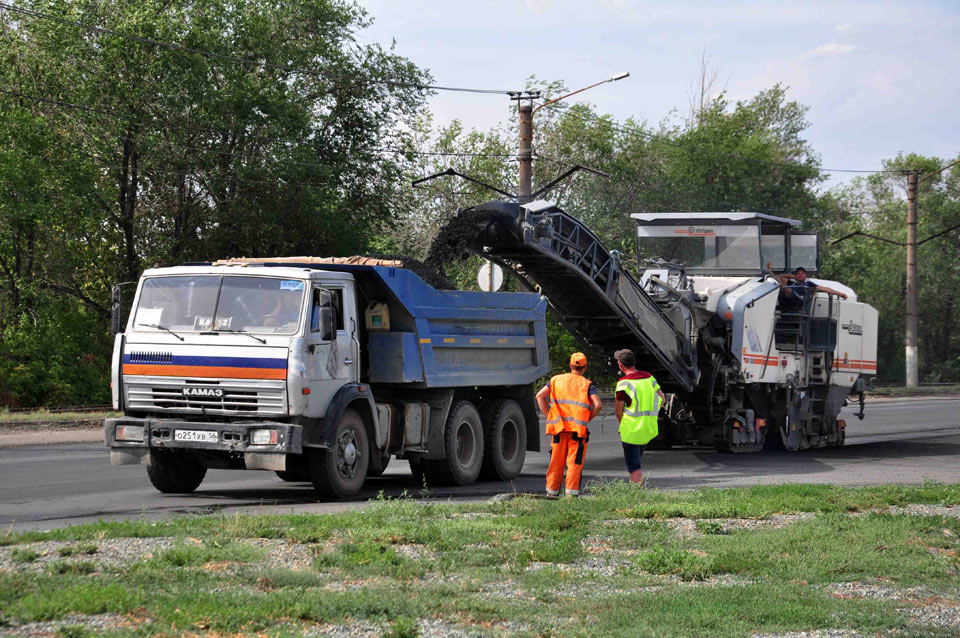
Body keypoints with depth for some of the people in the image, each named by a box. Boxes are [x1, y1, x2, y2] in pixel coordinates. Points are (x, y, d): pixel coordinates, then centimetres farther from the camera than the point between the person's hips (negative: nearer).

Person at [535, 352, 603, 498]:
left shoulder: (556, 380, 12)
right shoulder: (587, 384, 4)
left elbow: (540, 396, 6)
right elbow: (598, 404, -9)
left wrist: (548, 416, 9)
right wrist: (587, 419, 4)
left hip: (559, 427, 2)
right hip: (578, 429, -2)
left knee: (556, 462, 9)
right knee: (575, 463, -1)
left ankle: (552, 492, 11)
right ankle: (572, 494, -6)